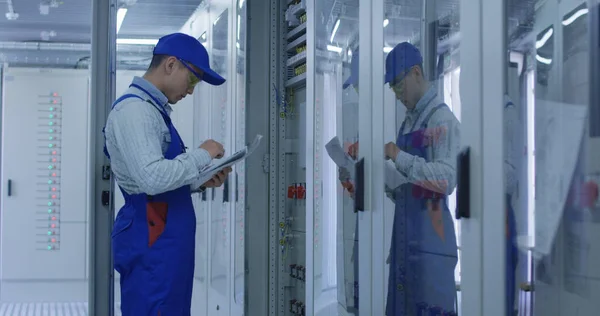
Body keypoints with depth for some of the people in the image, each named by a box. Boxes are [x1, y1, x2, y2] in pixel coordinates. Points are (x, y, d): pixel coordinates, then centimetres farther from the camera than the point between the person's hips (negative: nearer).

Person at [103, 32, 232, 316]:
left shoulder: (152, 110, 17)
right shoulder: (134, 109, -14)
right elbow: (153, 178, -25)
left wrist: (201, 182, 8)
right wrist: (202, 155, -13)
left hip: (168, 240, 10)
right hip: (152, 243, -10)